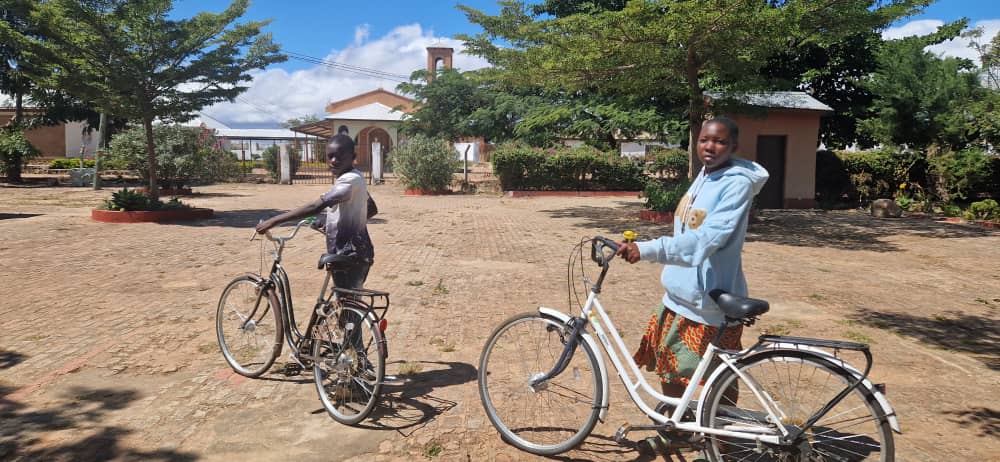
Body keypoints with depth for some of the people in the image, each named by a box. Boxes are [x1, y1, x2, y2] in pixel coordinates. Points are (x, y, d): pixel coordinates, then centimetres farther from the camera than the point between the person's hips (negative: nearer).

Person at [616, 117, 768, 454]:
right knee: (669, 367, 19)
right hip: (679, 295, 9)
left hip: (711, 303, -8)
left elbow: (705, 240, -32)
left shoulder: (737, 184, -19)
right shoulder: (704, 176, 8)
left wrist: (646, 250, -41)